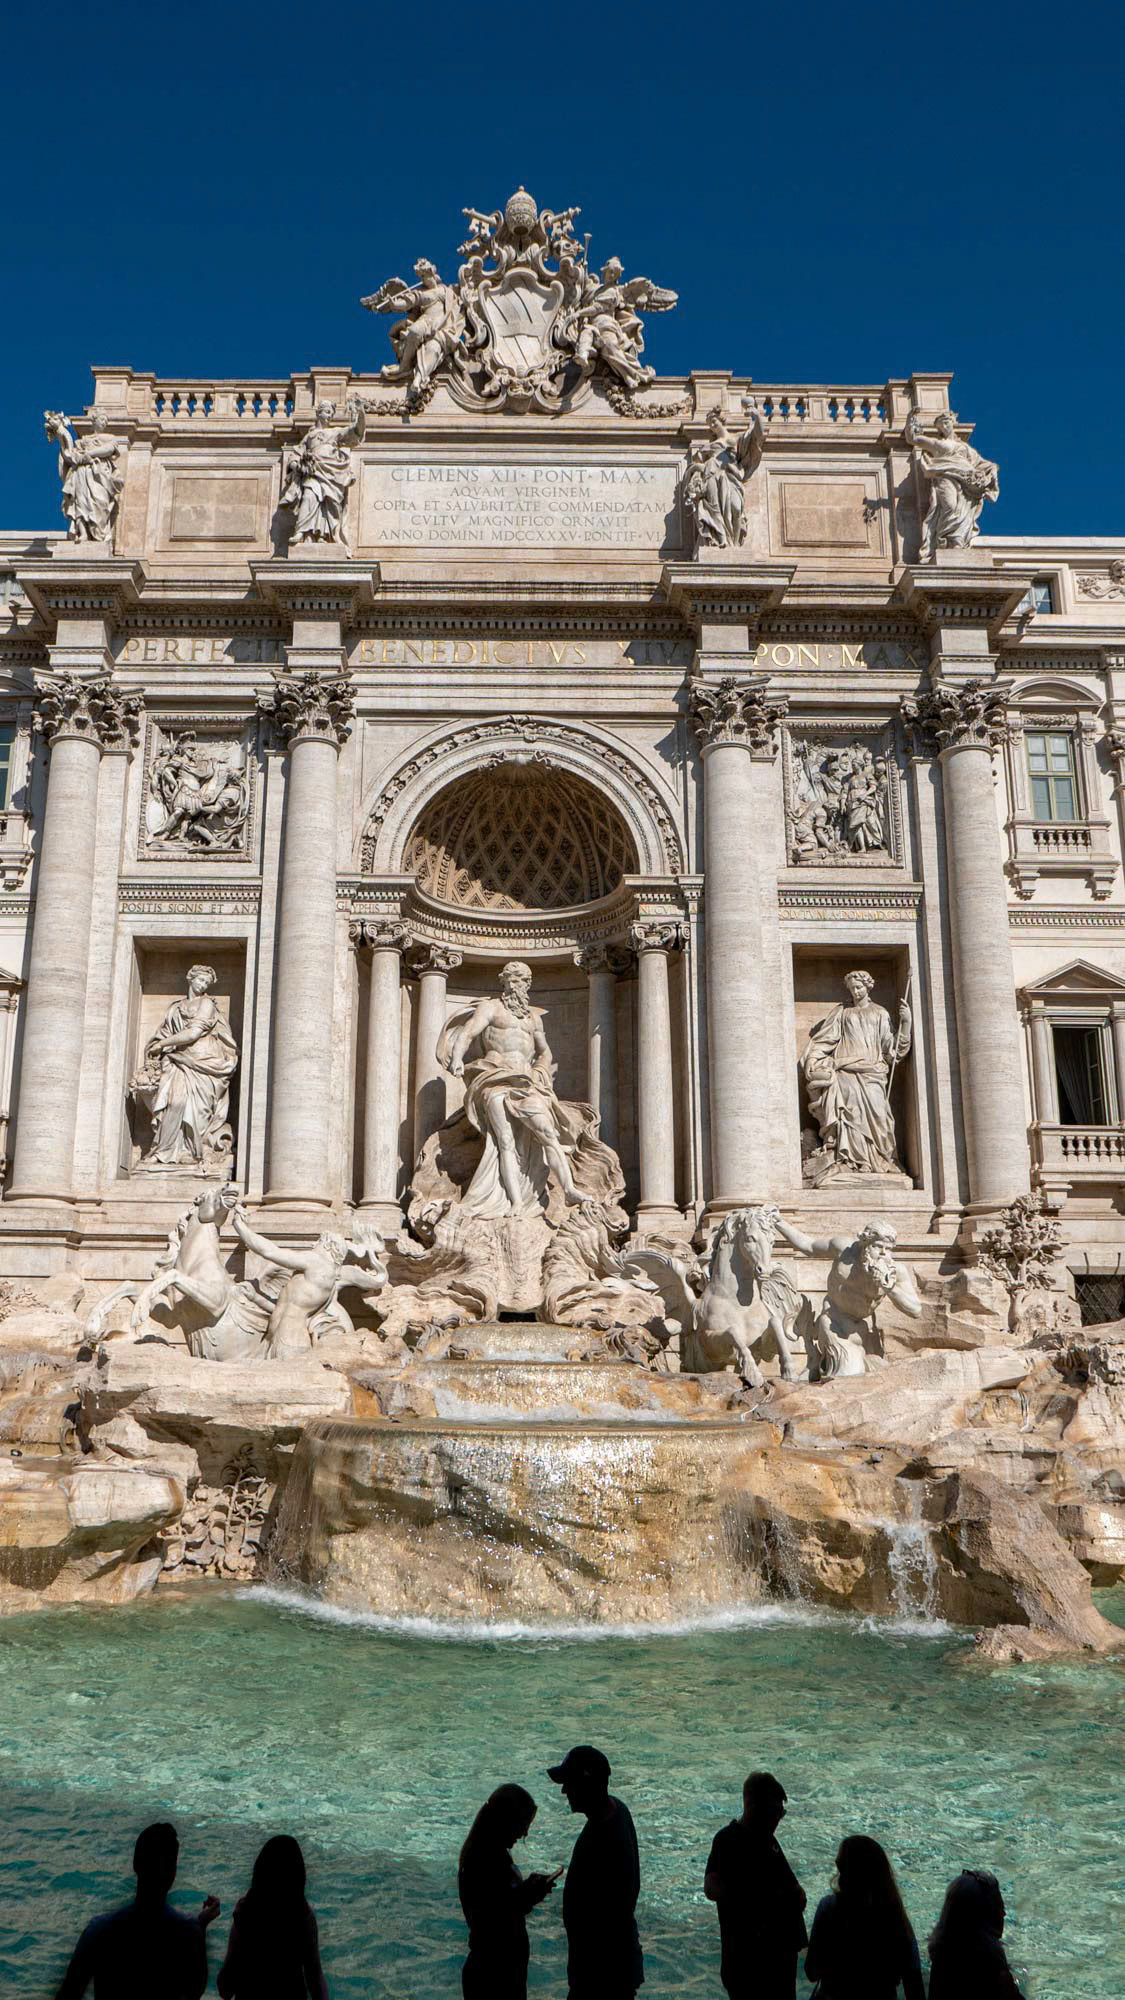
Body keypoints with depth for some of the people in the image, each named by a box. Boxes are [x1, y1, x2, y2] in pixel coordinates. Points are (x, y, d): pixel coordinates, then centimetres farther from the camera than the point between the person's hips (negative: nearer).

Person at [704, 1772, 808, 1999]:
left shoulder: (766, 1838, 10)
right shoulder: (729, 1840, -16)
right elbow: (712, 1888, -30)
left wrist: (796, 1893, -3)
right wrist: (765, 1899, -34)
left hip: (781, 1946, 9)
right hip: (748, 1954, -9)